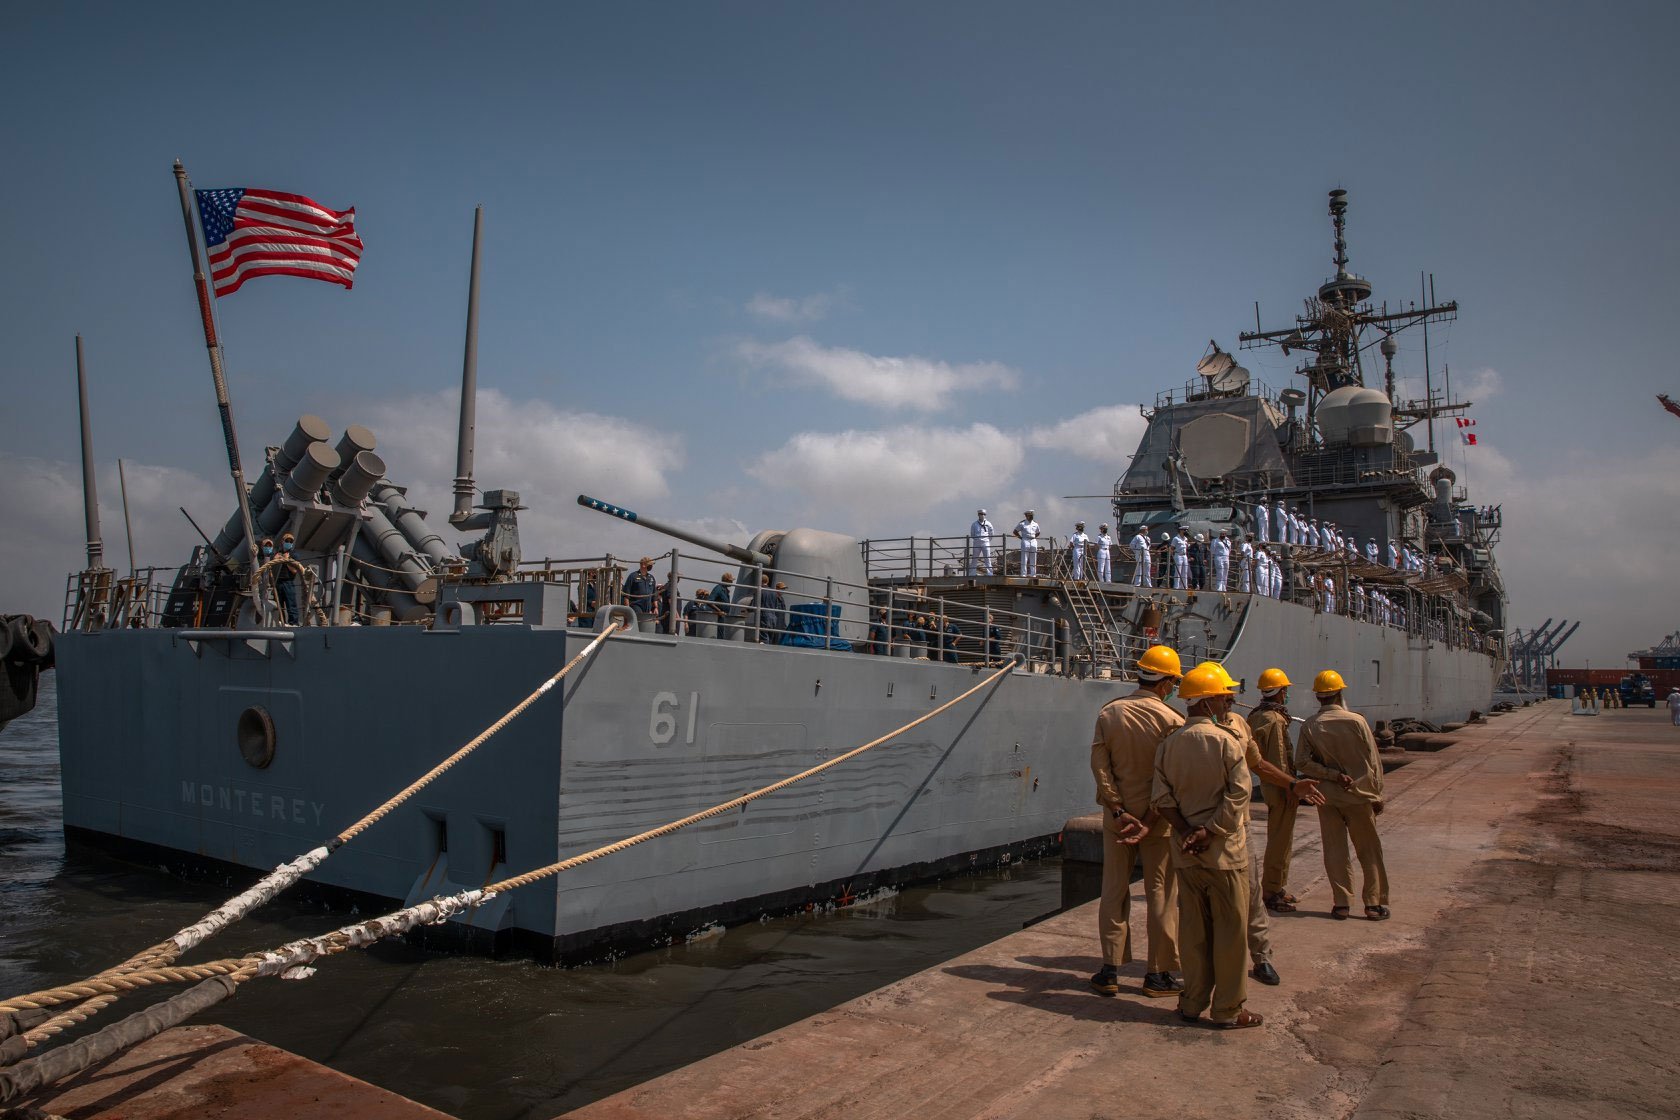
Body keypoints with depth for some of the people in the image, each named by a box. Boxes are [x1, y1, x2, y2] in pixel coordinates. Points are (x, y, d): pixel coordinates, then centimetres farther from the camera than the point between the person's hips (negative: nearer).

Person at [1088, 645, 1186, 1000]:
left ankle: (1110, 970, 16)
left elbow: (1099, 764, -7)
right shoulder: (1171, 720, -12)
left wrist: (1119, 810, -7)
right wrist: (1150, 821, -13)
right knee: (1161, 895, 9)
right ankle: (1158, 974, 17)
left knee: (1114, 891, 11)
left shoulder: (1109, 713, -2)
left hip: (1118, 817, 3)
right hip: (1159, 819, -3)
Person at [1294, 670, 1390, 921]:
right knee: (1369, 851, 10)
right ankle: (1374, 903, 14)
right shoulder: (1356, 721, -10)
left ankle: (1341, 903, 10)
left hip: (1327, 797, 1)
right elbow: (1373, 761, -5)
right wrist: (1377, 795, 3)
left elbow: (1302, 762, -12)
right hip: (1359, 795, -1)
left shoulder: (1309, 727, -5)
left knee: (1335, 850, 9)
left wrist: (1333, 775, -9)